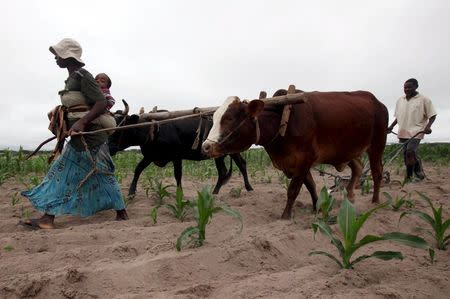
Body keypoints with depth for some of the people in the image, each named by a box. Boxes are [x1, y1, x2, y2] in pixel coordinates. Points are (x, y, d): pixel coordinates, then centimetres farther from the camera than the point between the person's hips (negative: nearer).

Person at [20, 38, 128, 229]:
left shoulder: (83, 76, -12)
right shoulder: (72, 78, 16)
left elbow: (101, 104, -22)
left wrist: (82, 122, -29)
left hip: (90, 137, -10)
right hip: (78, 139, 10)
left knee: (102, 175, -1)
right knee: (61, 173, 9)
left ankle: (122, 214, 13)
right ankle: (48, 218, 13)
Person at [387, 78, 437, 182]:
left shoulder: (424, 100, -2)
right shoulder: (400, 100, 13)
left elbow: (432, 115, 0)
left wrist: (428, 126, -16)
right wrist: (391, 126, 11)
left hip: (416, 132, -6)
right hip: (403, 132, 6)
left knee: (410, 152, -20)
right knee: (406, 154, 6)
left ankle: (409, 176, -4)